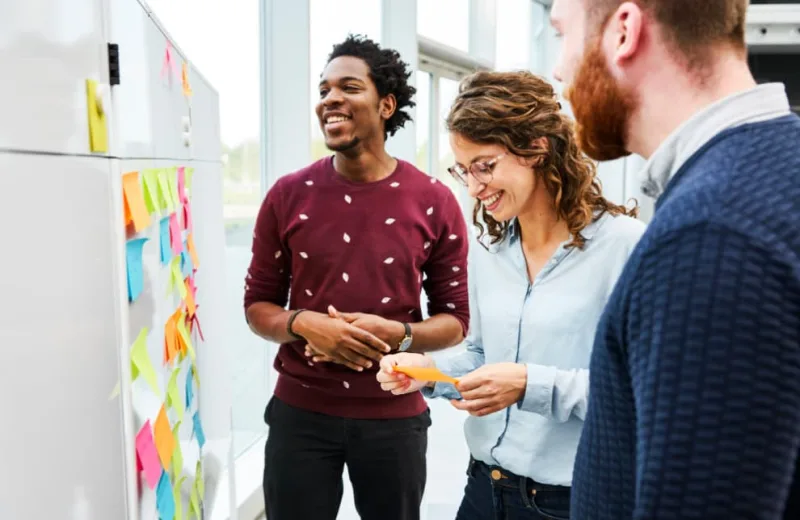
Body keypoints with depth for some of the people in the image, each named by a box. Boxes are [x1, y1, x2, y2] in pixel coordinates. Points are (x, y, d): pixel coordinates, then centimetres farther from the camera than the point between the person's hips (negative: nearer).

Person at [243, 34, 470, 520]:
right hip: (300, 412, 1)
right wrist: (303, 324, -16)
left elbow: (455, 319, 0)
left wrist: (399, 334, -19)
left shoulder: (434, 202, -5)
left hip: (395, 416, 0)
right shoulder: (288, 196, -2)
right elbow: (257, 304, 5)